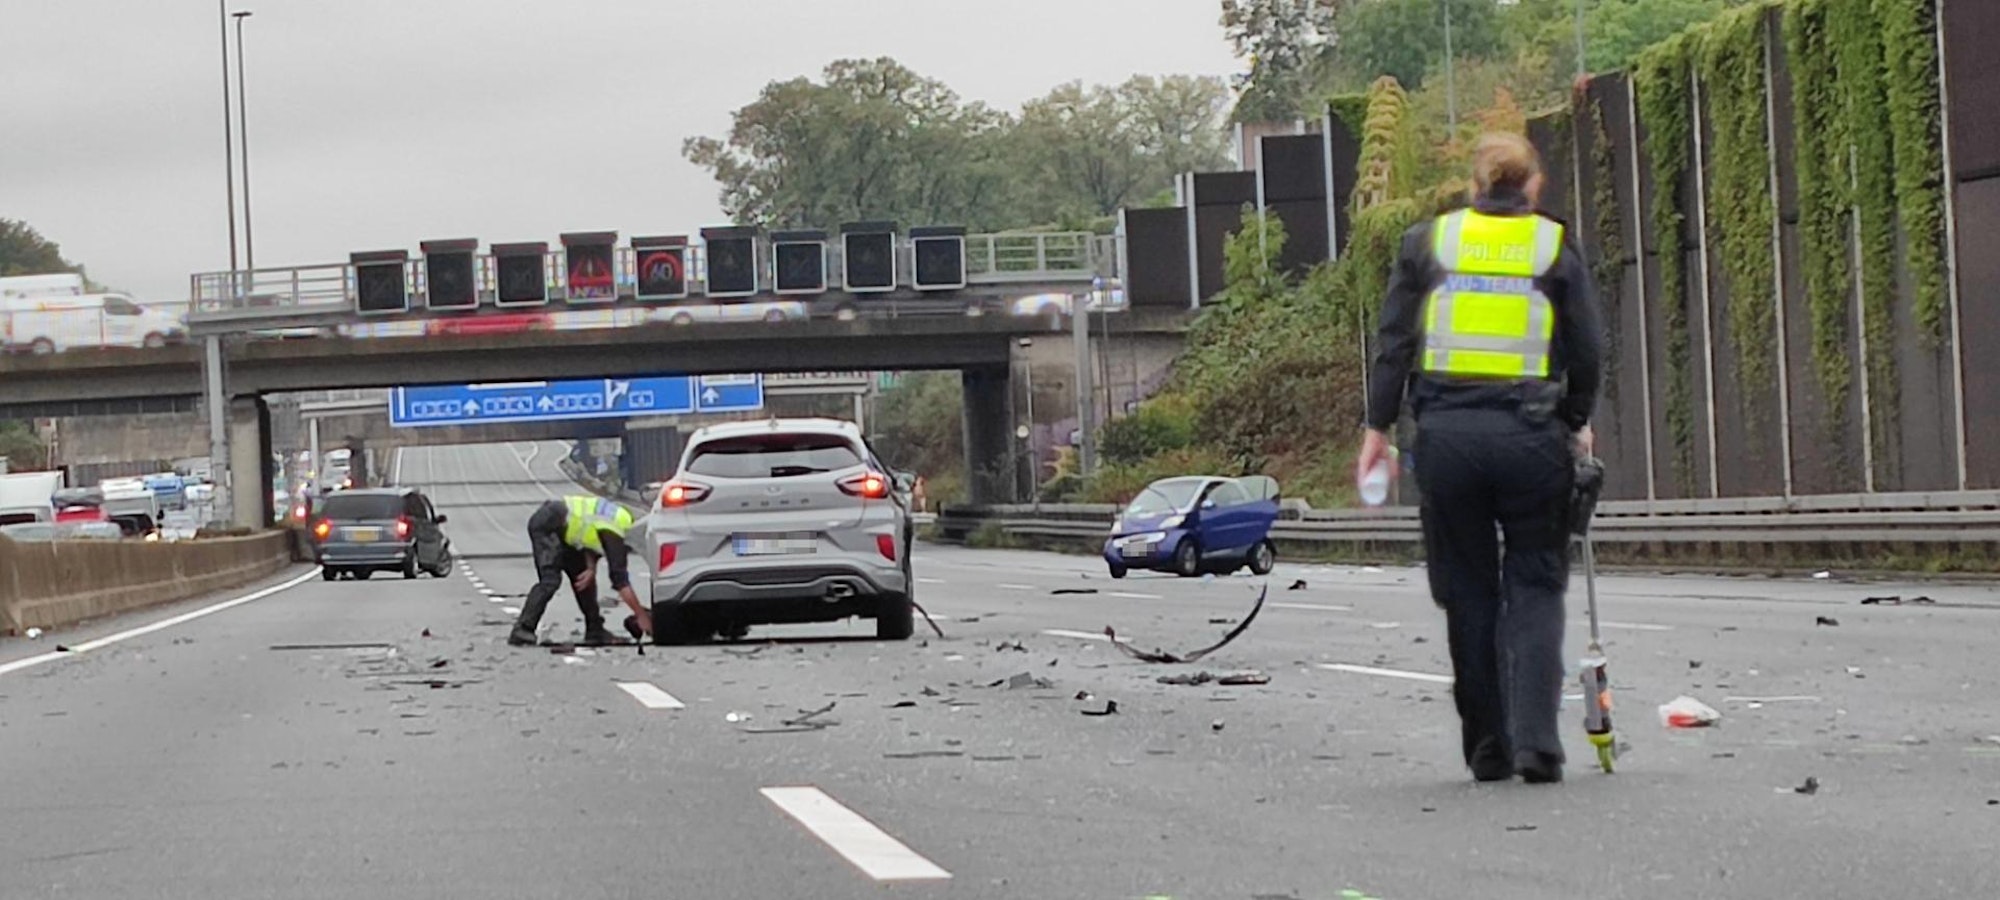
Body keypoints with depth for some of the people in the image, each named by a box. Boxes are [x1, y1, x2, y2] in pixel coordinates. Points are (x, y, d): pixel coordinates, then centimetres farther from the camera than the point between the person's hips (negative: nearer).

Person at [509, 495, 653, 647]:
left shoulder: (624, 521, 7)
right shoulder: (613, 536, -19)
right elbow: (620, 581, -21)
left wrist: (591, 568, -4)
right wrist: (641, 616, -18)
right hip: (546, 526, -10)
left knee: (581, 575, 10)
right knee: (550, 580, -19)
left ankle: (595, 631, 15)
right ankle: (522, 631, -22)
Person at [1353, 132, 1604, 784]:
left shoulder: (1428, 242, 7)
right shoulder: (1556, 247, 5)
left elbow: (1394, 341, 4)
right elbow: (1587, 350, 5)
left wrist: (1378, 426, 7)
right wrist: (1576, 424, 18)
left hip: (1445, 433, 1)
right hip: (1530, 432, -1)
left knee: (1468, 590, 10)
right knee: (1535, 584, 6)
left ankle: (1488, 749, 13)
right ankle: (1535, 741, -9)